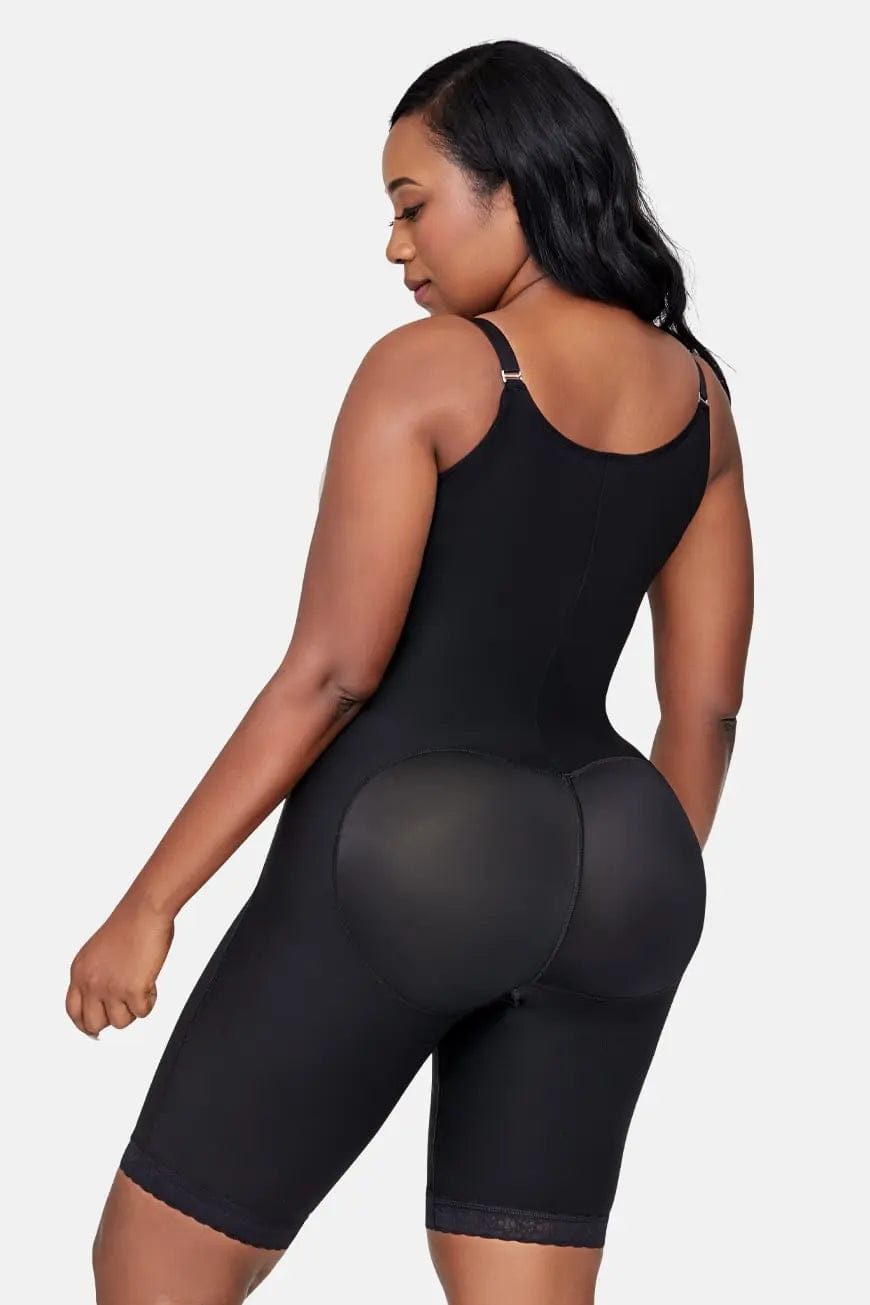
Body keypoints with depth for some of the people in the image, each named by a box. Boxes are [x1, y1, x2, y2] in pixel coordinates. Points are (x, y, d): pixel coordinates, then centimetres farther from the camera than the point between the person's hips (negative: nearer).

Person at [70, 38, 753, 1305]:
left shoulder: (425, 369, -9)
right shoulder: (697, 393, 9)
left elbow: (329, 674, -13)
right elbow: (707, 709, 10)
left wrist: (148, 905, -8)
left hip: (393, 866, -6)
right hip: (582, 879, 6)